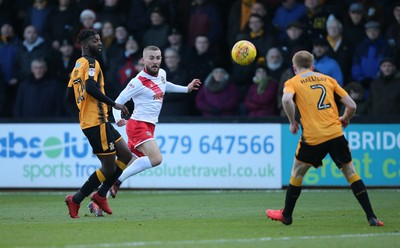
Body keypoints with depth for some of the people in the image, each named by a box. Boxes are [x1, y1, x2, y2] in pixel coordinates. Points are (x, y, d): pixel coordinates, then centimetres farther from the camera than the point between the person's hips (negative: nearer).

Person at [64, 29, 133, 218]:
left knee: (126, 156, 11)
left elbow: (70, 93, 19)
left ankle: (101, 195, 13)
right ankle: (76, 200, 2)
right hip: (96, 122, -10)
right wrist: (114, 104, -22)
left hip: (93, 121, 10)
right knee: (109, 167, -5)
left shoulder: (78, 65, 16)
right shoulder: (91, 63, -11)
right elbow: (90, 87, -26)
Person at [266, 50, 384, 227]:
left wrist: (292, 122, -3)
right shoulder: (328, 79, 16)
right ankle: (371, 217, 2)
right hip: (336, 133, 2)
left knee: (297, 173, 17)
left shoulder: (293, 82, 8)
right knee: (350, 172, 10)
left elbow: (286, 100, -16)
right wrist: (345, 120, 29)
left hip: (312, 137, -2)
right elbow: (351, 105, 10)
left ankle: (286, 215, 26)